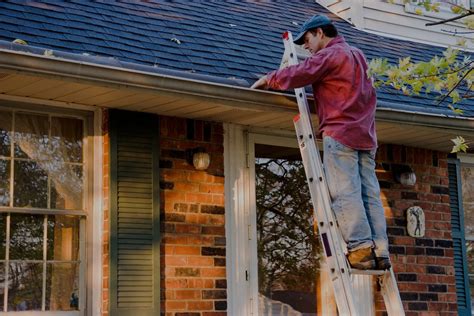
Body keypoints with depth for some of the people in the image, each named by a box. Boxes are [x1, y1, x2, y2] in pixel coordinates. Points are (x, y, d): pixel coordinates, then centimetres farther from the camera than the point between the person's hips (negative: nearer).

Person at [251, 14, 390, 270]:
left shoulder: (329, 55, -3)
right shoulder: (357, 55, 24)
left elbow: (298, 75, -11)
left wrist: (268, 80, 4)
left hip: (340, 133, -8)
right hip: (366, 135, 8)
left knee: (345, 193, -10)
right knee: (370, 194, 1)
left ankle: (360, 249, -17)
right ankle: (380, 252, -4)